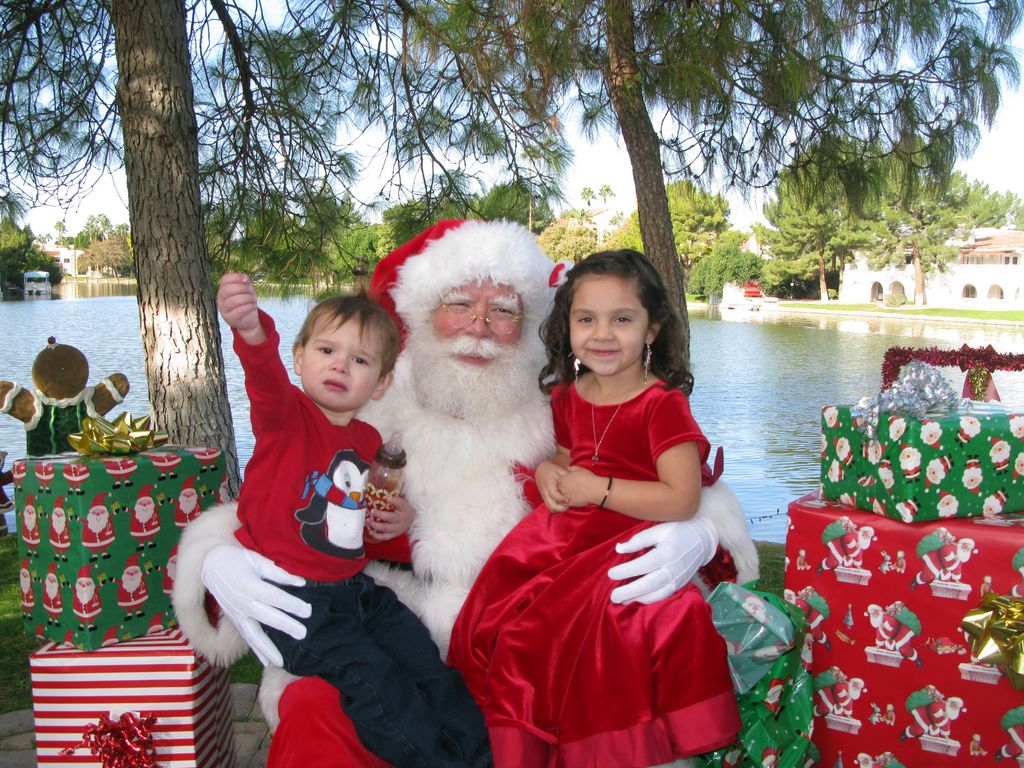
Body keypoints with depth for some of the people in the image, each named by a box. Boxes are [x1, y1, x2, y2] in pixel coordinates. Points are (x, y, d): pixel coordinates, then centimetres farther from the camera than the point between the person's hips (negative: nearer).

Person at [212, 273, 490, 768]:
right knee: (373, 675, -19)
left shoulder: (367, 440, 8)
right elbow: (267, 379, -39)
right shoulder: (286, 415, -12)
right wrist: (252, 331, -59)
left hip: (354, 588, 7)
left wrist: (394, 518, 10)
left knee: (428, 664, 3)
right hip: (292, 596, -7)